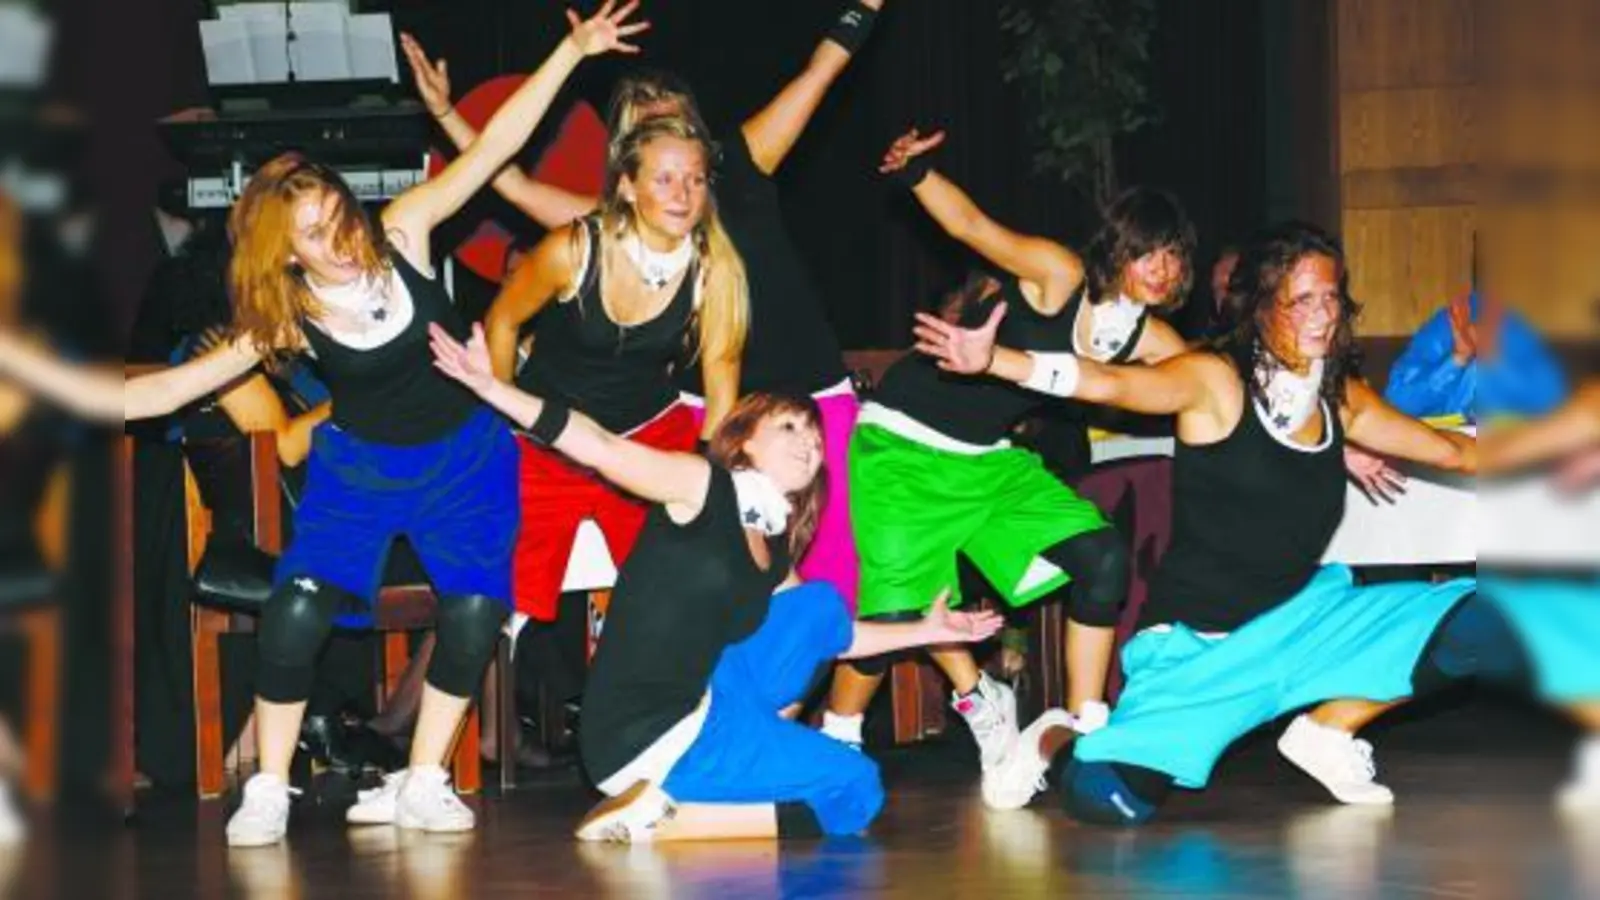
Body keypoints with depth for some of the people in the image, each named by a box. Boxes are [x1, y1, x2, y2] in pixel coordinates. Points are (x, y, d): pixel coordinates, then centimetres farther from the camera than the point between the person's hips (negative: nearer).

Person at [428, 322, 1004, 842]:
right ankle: (659, 816, -10)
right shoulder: (704, 486, -5)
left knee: (819, 603, 13)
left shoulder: (775, 554, 17)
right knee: (857, 792, -4)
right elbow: (600, 448, -16)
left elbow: (828, 635, 32)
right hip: (639, 736, -8)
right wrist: (492, 387, -26)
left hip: (695, 714, 8)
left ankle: (745, 753, 1)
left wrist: (926, 630, 29)